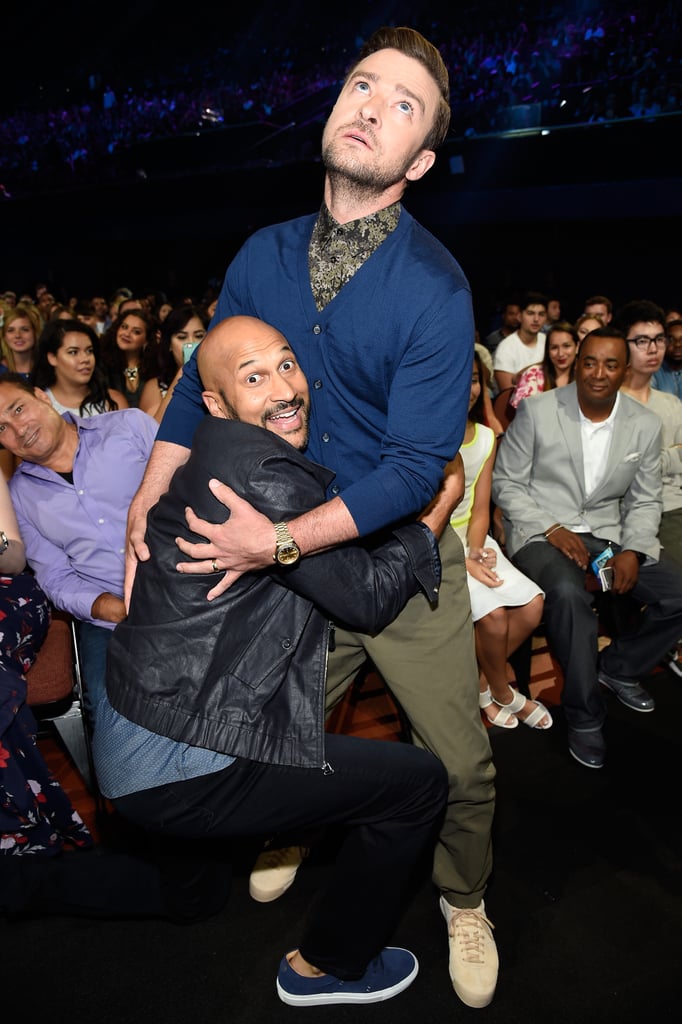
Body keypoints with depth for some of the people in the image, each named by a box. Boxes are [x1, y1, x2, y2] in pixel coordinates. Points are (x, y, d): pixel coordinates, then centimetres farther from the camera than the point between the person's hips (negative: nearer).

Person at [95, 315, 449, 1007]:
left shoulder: (216, 457, 7)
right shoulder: (265, 474, -23)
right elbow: (369, 596, -14)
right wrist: (432, 520, 0)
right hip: (173, 770, -10)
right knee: (420, 781, 2)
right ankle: (327, 967, 22)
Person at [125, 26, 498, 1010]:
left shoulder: (435, 289, -18)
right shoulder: (263, 255, -2)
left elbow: (417, 464, -22)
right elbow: (201, 384, 6)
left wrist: (283, 540, -28)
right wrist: (149, 500, -3)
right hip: (293, 559, 4)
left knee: (461, 760, 8)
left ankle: (463, 903, 40)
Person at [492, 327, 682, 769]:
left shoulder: (646, 425, 3)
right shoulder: (536, 411, -8)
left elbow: (645, 500, 9)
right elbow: (506, 482, -4)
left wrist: (633, 551, -9)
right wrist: (552, 529, -16)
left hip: (607, 533, 5)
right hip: (540, 530, -4)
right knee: (569, 592, -35)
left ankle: (618, 667, 15)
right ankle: (585, 716, -16)